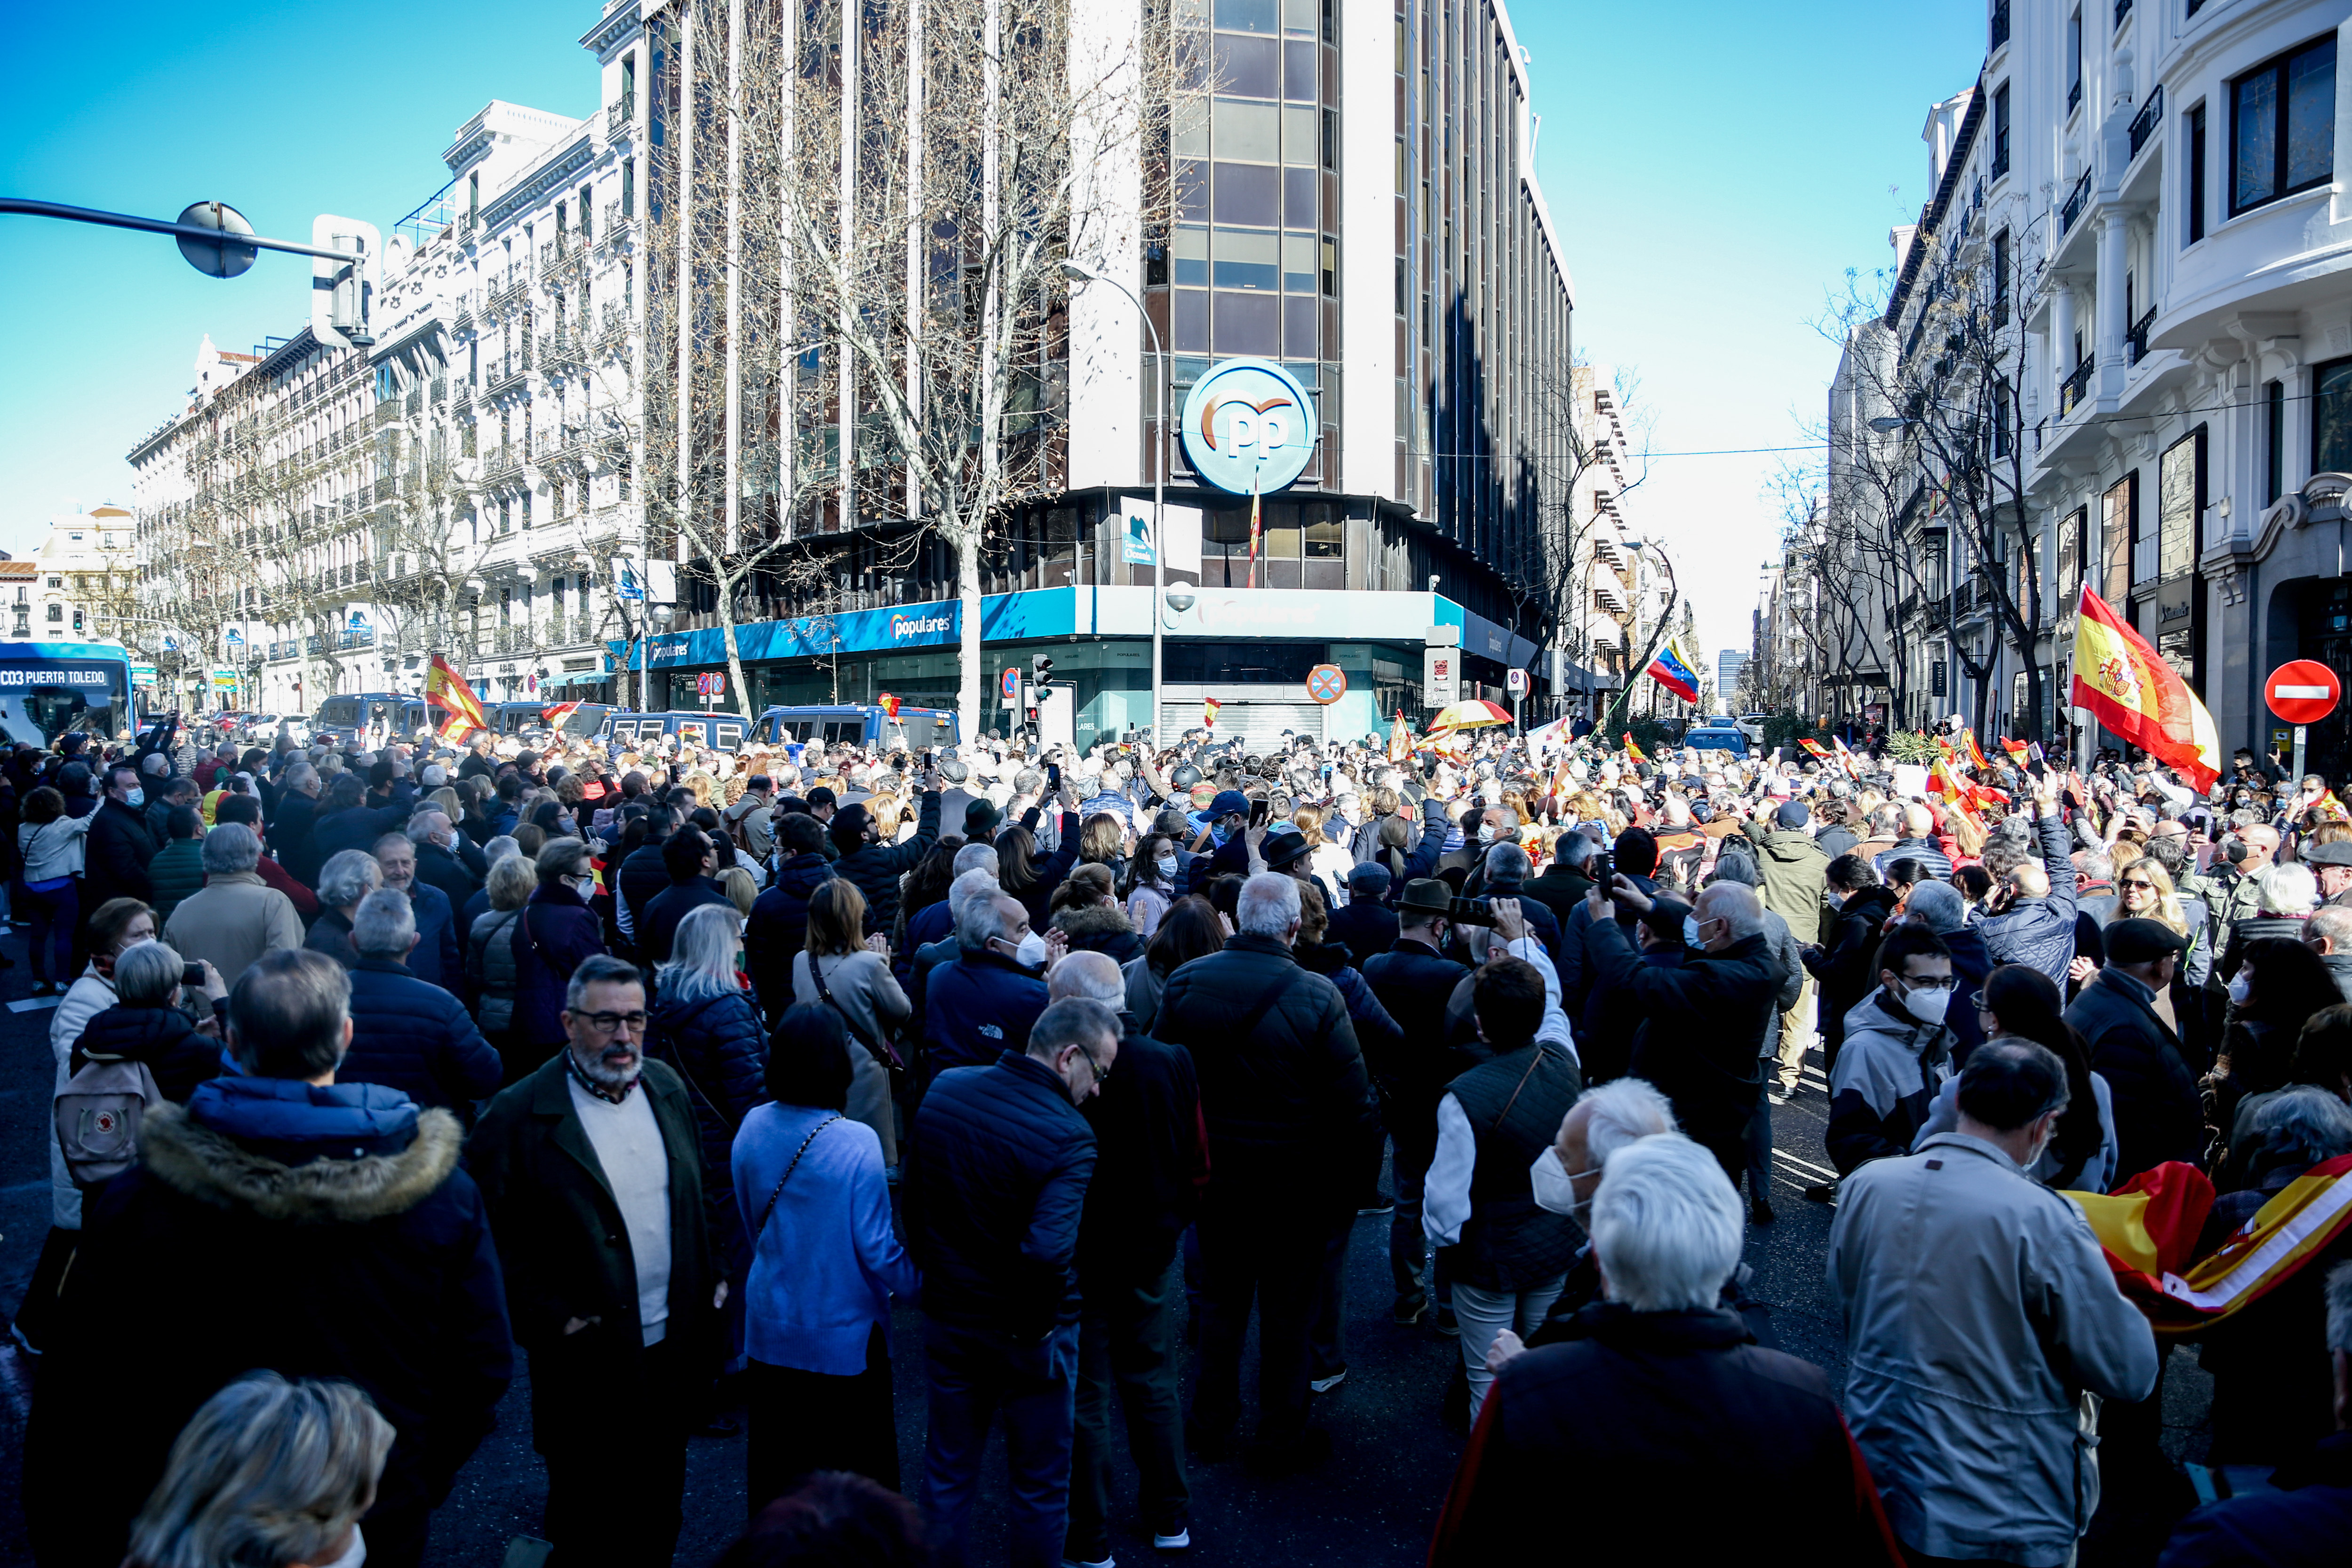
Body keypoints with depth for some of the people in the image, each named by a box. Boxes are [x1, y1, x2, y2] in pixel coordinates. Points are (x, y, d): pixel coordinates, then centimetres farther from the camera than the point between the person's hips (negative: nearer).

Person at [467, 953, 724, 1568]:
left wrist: (712, 1279, 5)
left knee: (661, 1514, 21)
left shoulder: (666, 1087, 1)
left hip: (674, 1348, 5)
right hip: (588, 1361, -4)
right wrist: (548, 1317, -17)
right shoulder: (520, 1116, -16)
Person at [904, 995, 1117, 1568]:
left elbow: (912, 1198, 4)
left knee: (948, 1472, 24)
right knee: (1039, 1485, 18)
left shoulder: (944, 1088, -8)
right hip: (1026, 1336, -5)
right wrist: (1037, 1321, -16)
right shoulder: (1069, 1135, -27)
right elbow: (1048, 1252, -36)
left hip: (948, 1315, 5)